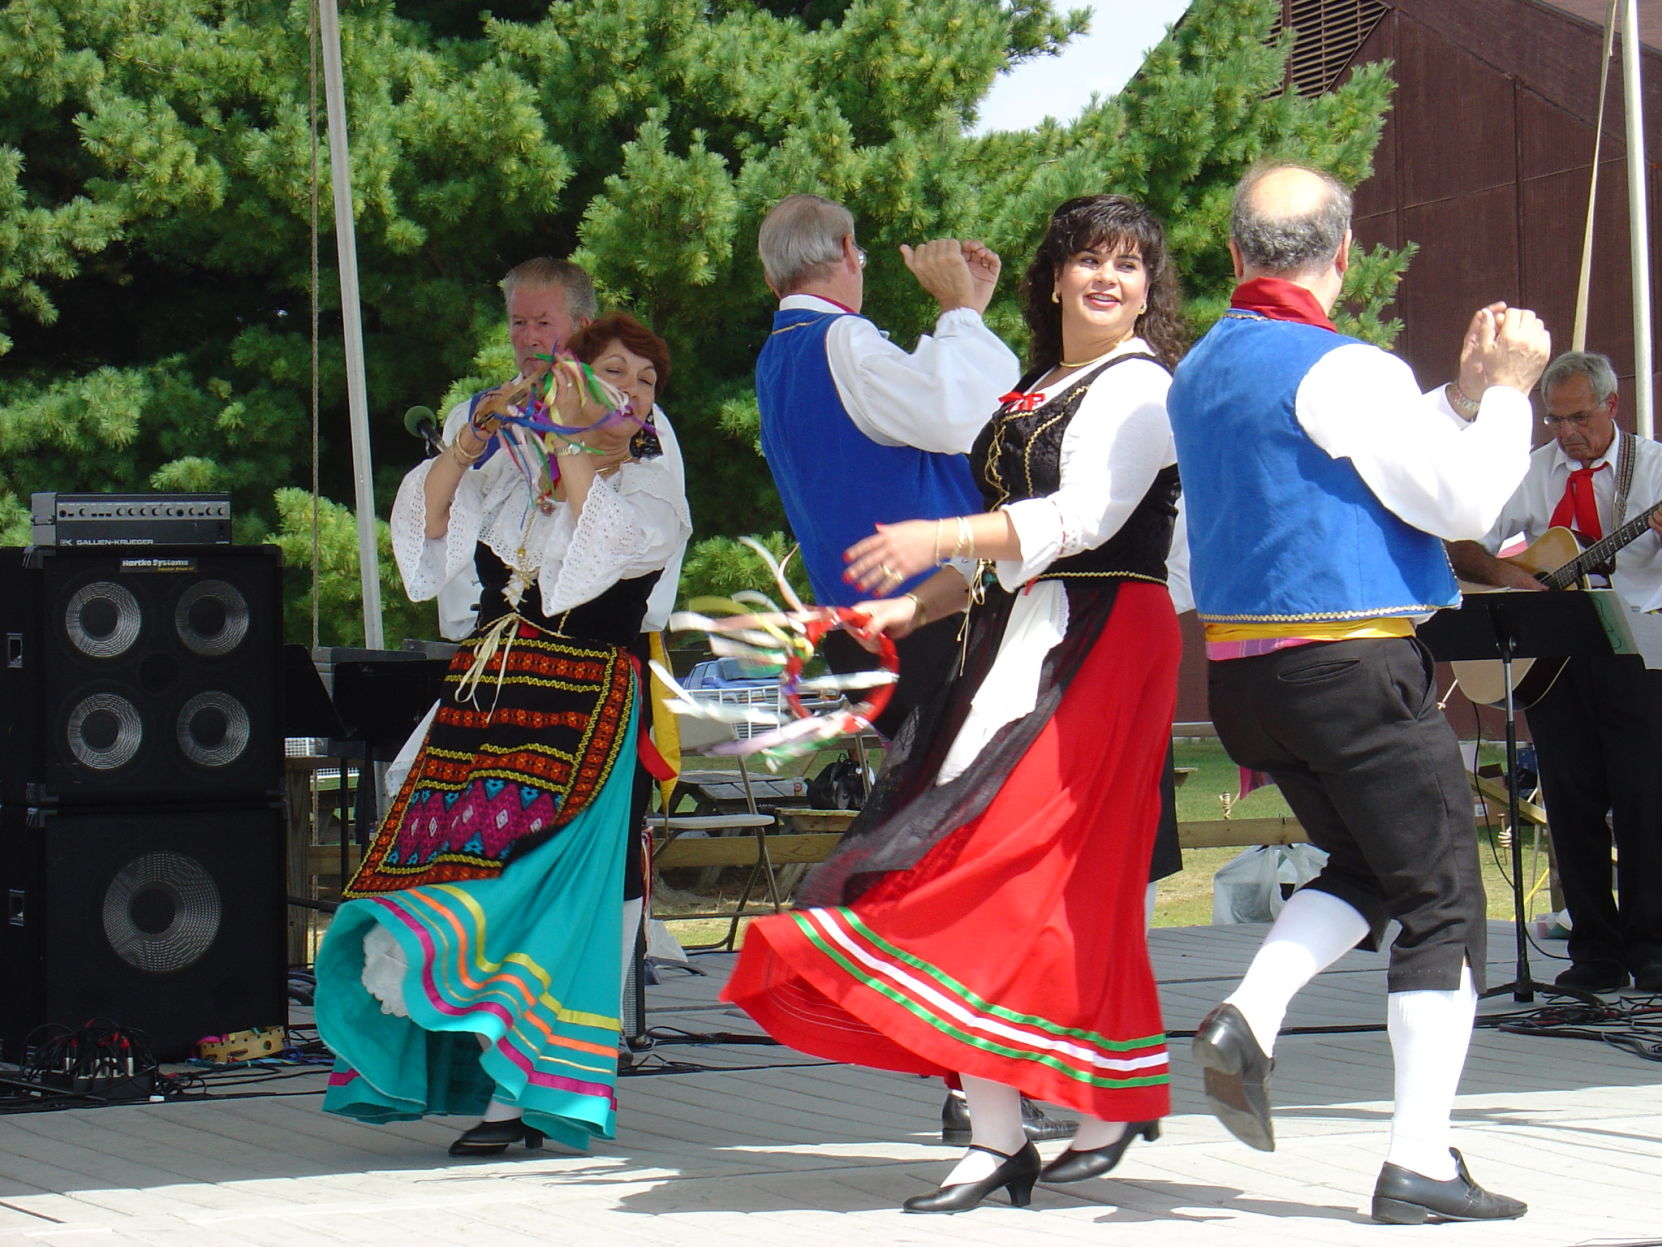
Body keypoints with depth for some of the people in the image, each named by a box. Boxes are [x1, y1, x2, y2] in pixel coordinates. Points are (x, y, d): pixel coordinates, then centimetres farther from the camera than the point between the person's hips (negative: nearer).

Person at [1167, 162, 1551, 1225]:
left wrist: (1461, 388, 19)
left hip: (1241, 671, 8)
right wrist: (1506, 388, -1)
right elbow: (1465, 501, -12)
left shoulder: (1202, 372, 12)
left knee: (1364, 866, 24)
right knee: (1442, 901, 1)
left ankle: (1248, 1017, 1)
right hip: (1354, 668, -8)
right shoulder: (1344, 374, -14)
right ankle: (1422, 1162, -3)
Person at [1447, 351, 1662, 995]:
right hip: (1552, 658, 3)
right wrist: (1503, 573, -11)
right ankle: (1596, 953, 8)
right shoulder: (1530, 473, 11)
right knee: (1572, 802, 2)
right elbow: (1461, 549, 10)